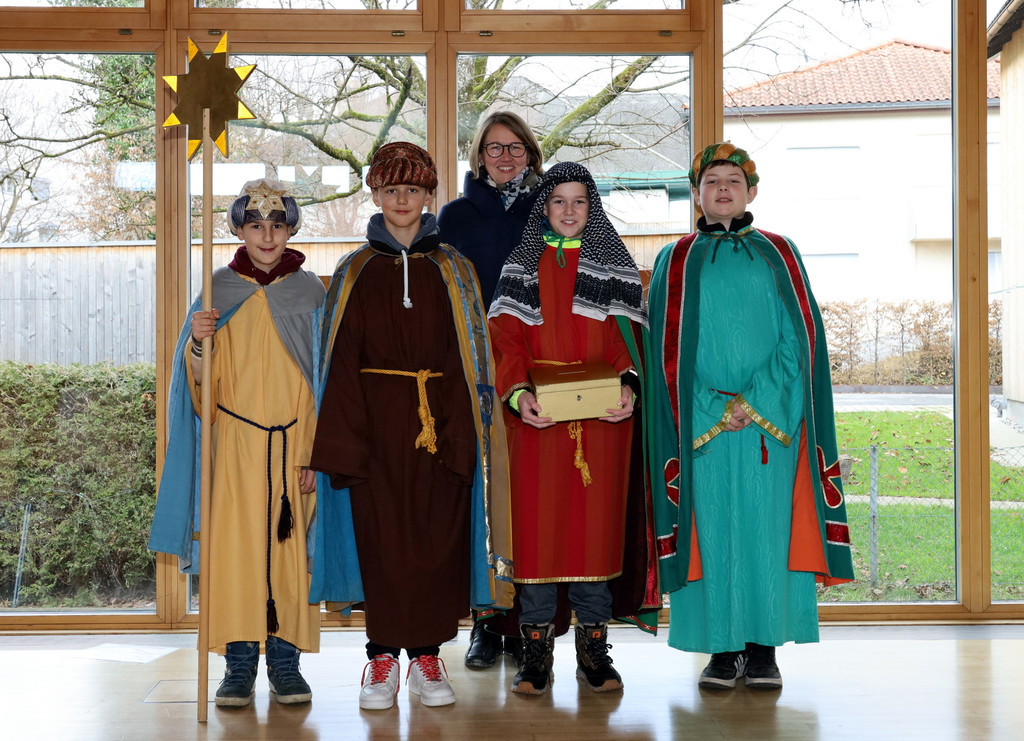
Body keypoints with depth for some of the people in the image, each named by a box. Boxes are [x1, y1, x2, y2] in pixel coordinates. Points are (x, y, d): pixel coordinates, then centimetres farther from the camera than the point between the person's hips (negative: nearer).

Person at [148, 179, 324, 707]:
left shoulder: (309, 291, 4)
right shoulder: (219, 288, 5)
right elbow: (203, 377, 5)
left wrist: (318, 450, -3)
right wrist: (198, 342, -17)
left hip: (293, 444, 0)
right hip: (233, 440, 0)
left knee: (289, 545, 1)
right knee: (233, 544, -1)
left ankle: (285, 660, 12)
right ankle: (239, 664, 8)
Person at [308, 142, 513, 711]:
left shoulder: (453, 271, 8)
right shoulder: (355, 274, 7)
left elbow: (466, 357, 2)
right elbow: (343, 360, 2)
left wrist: (460, 435, -9)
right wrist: (346, 439, -8)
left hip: (438, 420, 0)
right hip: (377, 426, 0)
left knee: (438, 541, 1)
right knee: (381, 540, 1)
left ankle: (427, 654, 13)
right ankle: (383, 656, 11)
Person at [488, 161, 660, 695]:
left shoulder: (613, 264, 11)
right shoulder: (523, 265, 10)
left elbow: (625, 333, 4)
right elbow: (508, 337, 1)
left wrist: (627, 385, -16)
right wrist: (519, 392, -17)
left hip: (600, 412, 1)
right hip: (537, 413, 0)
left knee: (596, 520, 1)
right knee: (537, 520, -3)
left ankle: (594, 650, 8)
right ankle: (536, 651, 3)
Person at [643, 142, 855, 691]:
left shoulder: (778, 255, 11)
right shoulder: (676, 262, 10)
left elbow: (800, 336, 2)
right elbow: (668, 348, 3)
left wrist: (757, 401, -10)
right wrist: (715, 409, -9)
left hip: (773, 416, 0)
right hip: (701, 418, 0)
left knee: (767, 527, -2)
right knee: (712, 530, -1)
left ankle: (764, 648, 5)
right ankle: (723, 650, 6)